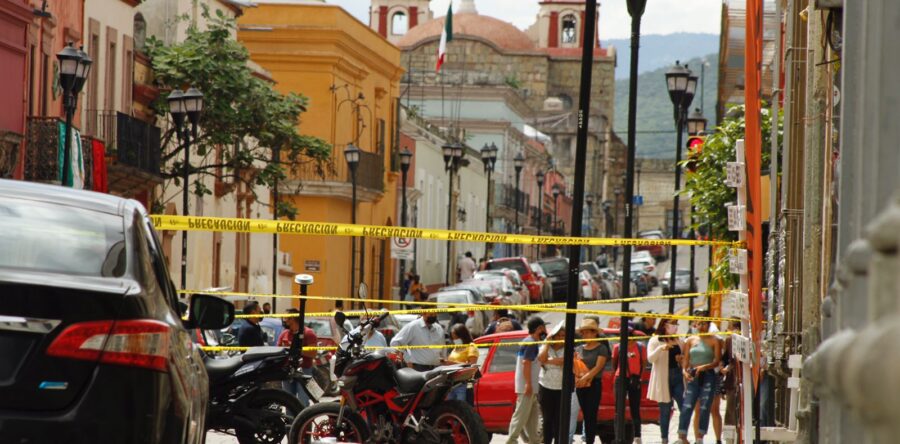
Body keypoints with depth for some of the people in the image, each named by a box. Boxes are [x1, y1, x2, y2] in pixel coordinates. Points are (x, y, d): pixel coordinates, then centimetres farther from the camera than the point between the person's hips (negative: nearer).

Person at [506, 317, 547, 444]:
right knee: (521, 414, -9)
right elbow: (526, 363, -21)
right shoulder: (531, 343, -14)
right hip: (527, 386, -10)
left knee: (532, 416, 13)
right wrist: (528, 384, -23)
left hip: (530, 386, 10)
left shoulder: (528, 341, 16)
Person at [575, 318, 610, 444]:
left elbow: (598, 367, -14)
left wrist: (585, 377, -25)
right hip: (581, 385, 5)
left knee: (592, 416, -7)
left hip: (594, 385, -5)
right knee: (586, 416, 8)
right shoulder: (581, 349, 12)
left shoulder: (601, 348, -4)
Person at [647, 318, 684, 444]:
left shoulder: (679, 341, 17)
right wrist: (661, 348, -29)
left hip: (678, 377, 4)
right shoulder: (655, 340, 1)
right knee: (665, 409, 1)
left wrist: (682, 360, 5)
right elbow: (650, 358, -12)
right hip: (663, 378, -4)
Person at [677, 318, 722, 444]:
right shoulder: (690, 340, 11)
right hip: (692, 377, 2)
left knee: (704, 408, -2)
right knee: (686, 407, -7)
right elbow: (685, 359, 8)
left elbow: (716, 361, -5)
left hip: (708, 376, -2)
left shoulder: (714, 341, 2)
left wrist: (704, 367, -21)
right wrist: (684, 370, -11)